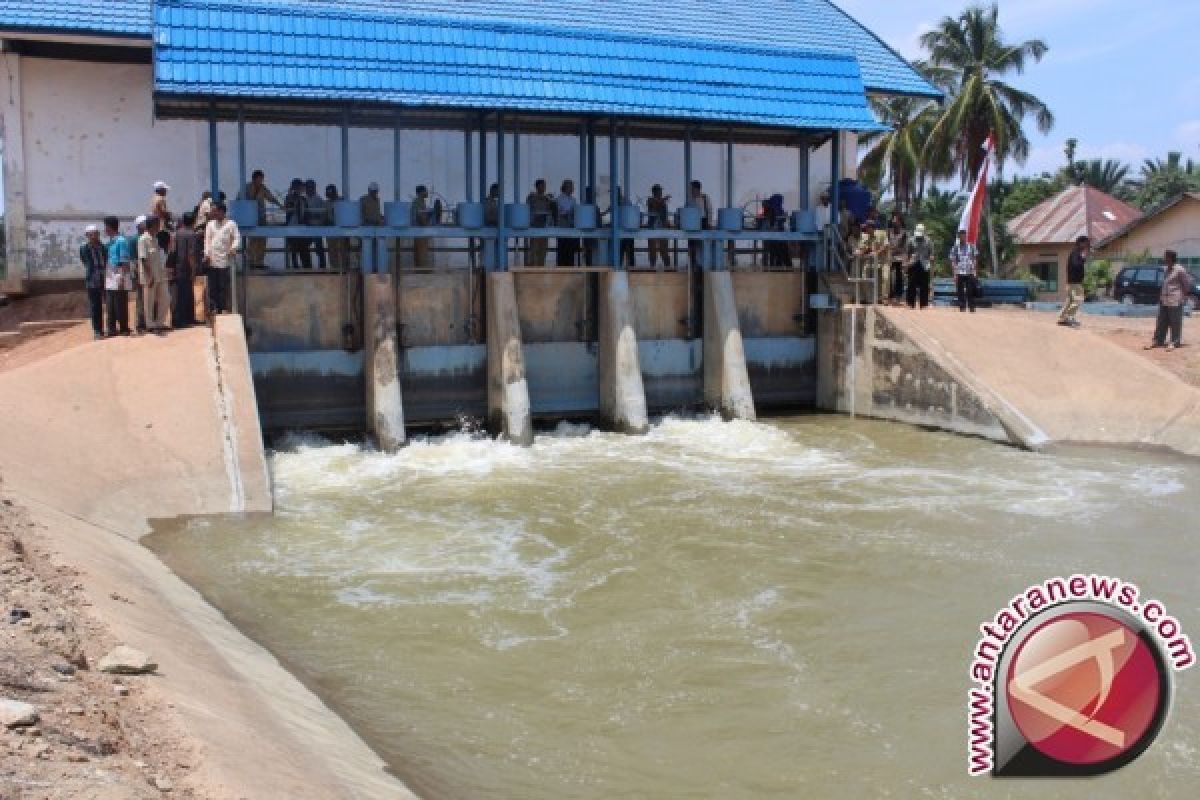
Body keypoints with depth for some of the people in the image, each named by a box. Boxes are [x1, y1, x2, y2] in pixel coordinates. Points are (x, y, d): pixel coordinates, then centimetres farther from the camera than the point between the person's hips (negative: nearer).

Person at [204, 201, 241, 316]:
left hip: (224, 260, -4)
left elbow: (237, 238, -4)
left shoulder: (231, 224, 2)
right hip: (212, 260, 4)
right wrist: (206, 254, -2)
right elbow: (207, 240, 10)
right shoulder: (210, 224, 14)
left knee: (224, 286, -2)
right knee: (212, 286, 5)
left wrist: (233, 248, -23)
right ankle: (213, 308, 13)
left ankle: (223, 308, 6)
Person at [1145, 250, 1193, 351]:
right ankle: (1157, 340, 15)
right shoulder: (1165, 269, 10)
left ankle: (1174, 342, 5)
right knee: (1161, 322, 10)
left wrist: (1184, 296, -7)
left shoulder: (1179, 270, -13)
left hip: (1175, 301, -8)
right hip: (1164, 300, 8)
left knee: (1175, 322, -1)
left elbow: (1186, 283, -9)